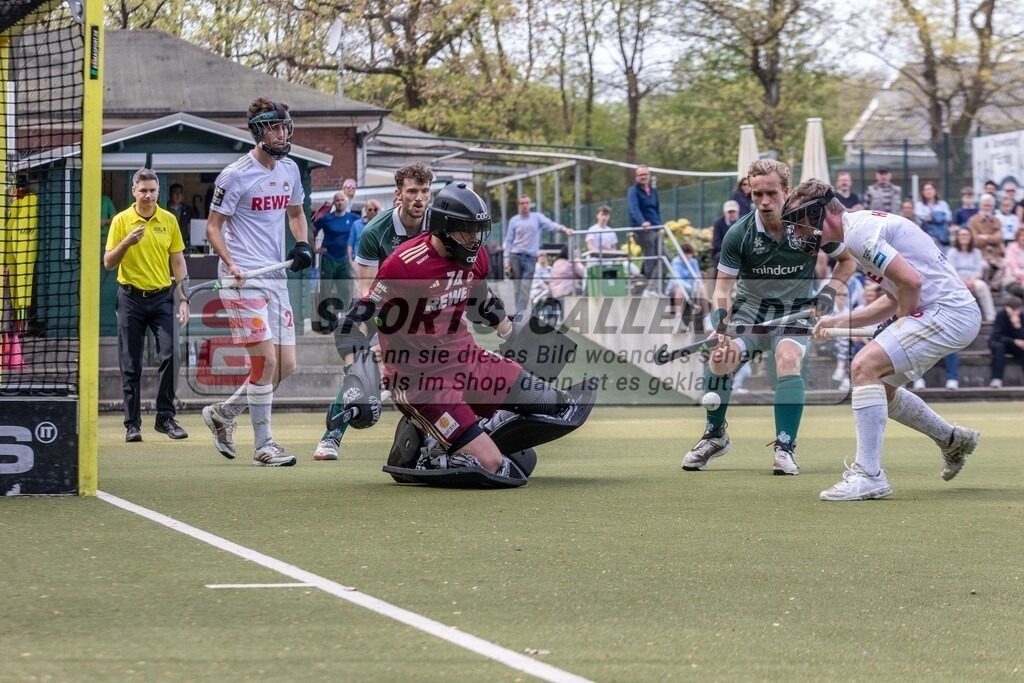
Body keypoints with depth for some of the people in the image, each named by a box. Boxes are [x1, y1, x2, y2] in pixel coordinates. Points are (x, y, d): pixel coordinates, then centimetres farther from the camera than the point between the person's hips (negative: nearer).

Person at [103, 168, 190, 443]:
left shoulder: (169, 220, 5)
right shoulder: (121, 220, 0)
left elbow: (178, 262, 9)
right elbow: (108, 263, -2)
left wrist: (183, 299, 2)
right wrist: (127, 242, -19)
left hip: (161, 297, 1)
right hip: (130, 298, -1)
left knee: (170, 355, -12)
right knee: (131, 366, 1)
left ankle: (165, 417, -2)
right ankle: (132, 424, 7)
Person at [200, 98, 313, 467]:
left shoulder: (289, 170, 11)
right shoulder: (235, 176, -9)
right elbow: (213, 228, -6)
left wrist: (303, 244, 7)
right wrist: (231, 264, -22)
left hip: (276, 279, 7)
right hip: (243, 280, -7)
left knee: (286, 366, 5)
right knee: (266, 361, -12)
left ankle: (222, 413, 24)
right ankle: (263, 446, -2)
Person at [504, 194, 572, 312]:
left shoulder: (537, 217, 6)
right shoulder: (514, 220, 8)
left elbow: (550, 225, -10)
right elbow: (508, 241, 9)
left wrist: (563, 229, -31)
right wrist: (507, 261, 3)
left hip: (530, 258, -1)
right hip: (515, 256, 1)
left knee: (525, 289, -10)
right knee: (517, 289, 2)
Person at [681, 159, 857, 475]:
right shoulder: (739, 234, -15)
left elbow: (848, 260, 2)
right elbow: (723, 287, -12)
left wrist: (828, 294, -13)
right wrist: (719, 325, -29)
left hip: (796, 310, -1)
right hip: (749, 309, 1)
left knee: (788, 360, -31)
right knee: (718, 359, -24)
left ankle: (785, 447, -21)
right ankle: (714, 435, 1)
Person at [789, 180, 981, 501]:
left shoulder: (857, 232, -15)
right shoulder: (863, 226, 18)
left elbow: (911, 281, -23)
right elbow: (895, 298, 24)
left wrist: (902, 327, -7)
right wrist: (841, 322, 19)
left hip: (948, 312, -11)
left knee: (864, 367, -20)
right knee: (879, 387, 20)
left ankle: (869, 475, -22)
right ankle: (953, 440, 37)